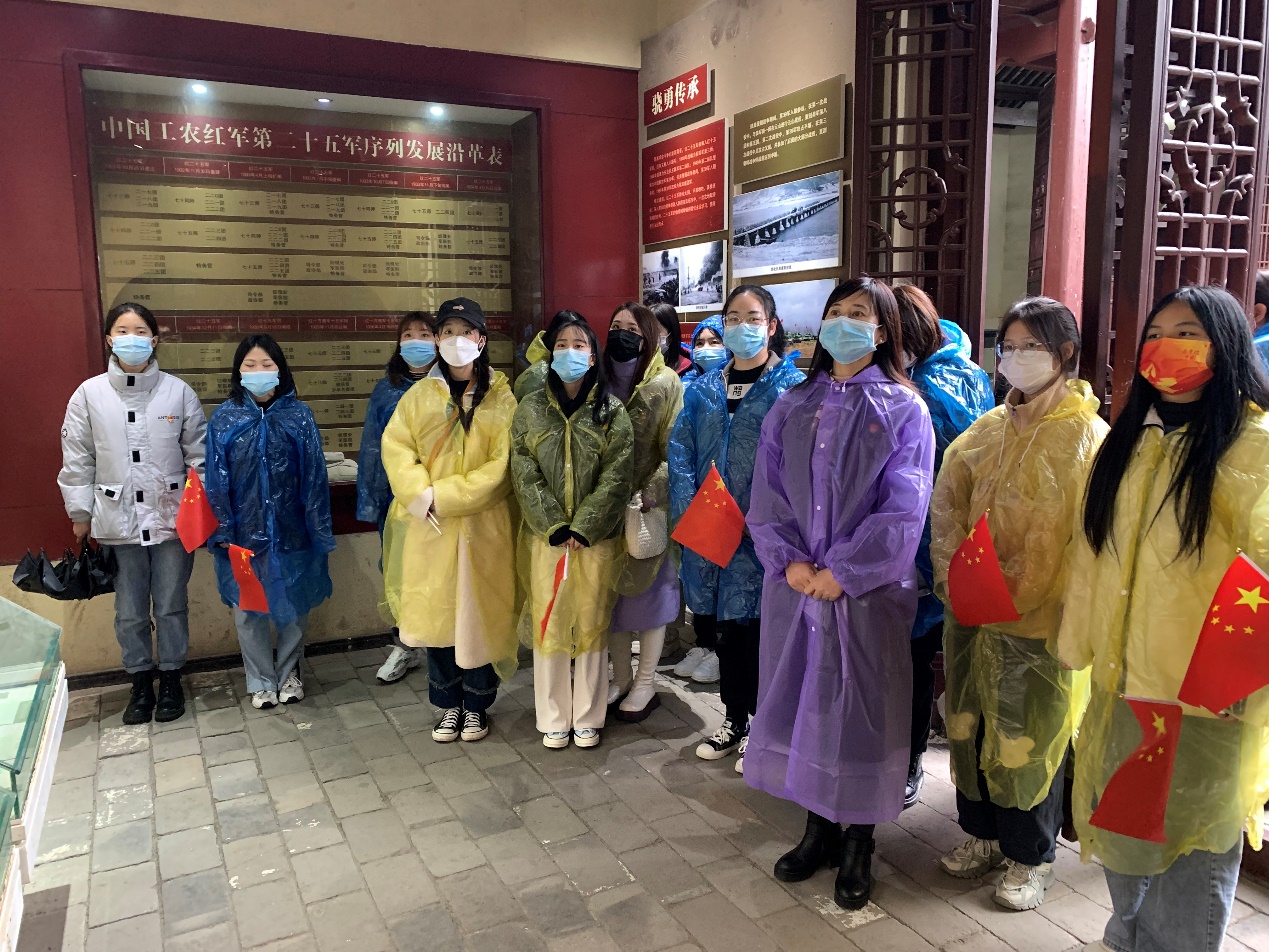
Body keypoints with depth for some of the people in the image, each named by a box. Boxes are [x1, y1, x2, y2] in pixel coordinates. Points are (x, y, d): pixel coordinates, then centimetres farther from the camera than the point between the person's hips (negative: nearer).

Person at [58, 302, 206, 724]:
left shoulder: (178, 391, -2)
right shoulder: (89, 394, -1)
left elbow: (198, 453, 1)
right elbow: (77, 459, 4)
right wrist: (79, 513, 5)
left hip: (171, 517, 0)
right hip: (118, 519, 1)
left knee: (171, 605, 9)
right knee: (130, 610, 11)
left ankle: (171, 680, 26)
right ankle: (140, 684, 27)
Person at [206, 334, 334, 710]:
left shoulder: (298, 415, -4)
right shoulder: (225, 418, -3)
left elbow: (314, 476, -4)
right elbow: (216, 479, -1)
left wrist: (319, 530, -5)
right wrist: (222, 531, -5)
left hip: (290, 533, 0)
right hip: (244, 534, 1)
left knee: (293, 607, 13)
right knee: (248, 610, 12)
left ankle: (288, 672, 33)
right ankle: (261, 681, 29)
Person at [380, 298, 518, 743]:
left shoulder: (501, 397, -1)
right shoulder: (420, 395, 7)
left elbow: (502, 466, -9)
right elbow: (396, 448, 0)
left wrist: (445, 497, -15)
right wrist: (423, 497, -16)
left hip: (482, 528, -2)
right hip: (428, 529, 2)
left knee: (478, 616, 4)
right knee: (435, 616, 7)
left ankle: (477, 706, 23)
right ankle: (448, 705, 24)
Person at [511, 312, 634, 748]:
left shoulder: (612, 411, 1)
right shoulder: (530, 409, 3)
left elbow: (616, 475, -6)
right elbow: (524, 475, -3)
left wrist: (583, 528, -14)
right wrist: (555, 527, -12)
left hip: (596, 537, -1)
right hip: (545, 537, 1)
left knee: (592, 625, 7)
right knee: (547, 625, 6)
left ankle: (587, 718, 21)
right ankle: (553, 718, 20)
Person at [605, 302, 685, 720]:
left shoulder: (666, 384, -5)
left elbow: (674, 452, -11)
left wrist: (647, 496, -21)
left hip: (649, 508, -4)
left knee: (647, 590, 4)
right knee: (611, 592, 10)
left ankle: (644, 685, 18)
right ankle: (620, 678, 25)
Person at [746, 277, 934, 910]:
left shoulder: (903, 410, -1)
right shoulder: (792, 407, 9)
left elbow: (903, 510, -9)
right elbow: (766, 495, 4)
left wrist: (839, 572, -14)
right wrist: (789, 561, -10)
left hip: (867, 591, -3)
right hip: (794, 584, 4)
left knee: (861, 711, 4)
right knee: (801, 702, 10)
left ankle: (857, 846, 22)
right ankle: (817, 828, 28)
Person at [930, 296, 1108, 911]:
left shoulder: (1086, 438, -8)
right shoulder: (989, 429, 9)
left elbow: (1076, 536, -14)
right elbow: (947, 503, 5)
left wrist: (1011, 593, -16)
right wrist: (955, 575, -7)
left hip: (1036, 619, -5)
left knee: (1028, 738, 6)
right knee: (971, 725, 15)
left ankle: (1031, 858, 26)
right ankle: (983, 835, 34)